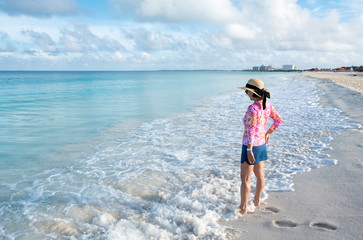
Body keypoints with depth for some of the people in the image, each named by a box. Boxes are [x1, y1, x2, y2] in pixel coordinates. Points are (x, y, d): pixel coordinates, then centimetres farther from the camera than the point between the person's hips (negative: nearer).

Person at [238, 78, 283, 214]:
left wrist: (249, 150, -24)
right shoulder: (267, 105, 1)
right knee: (260, 175, 20)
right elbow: (279, 120, 13)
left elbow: (251, 130, -25)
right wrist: (268, 133, 22)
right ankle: (257, 201, 37)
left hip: (251, 146, -8)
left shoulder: (252, 108, -24)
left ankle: (243, 208, 12)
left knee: (245, 179, 3)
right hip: (261, 145, 9)